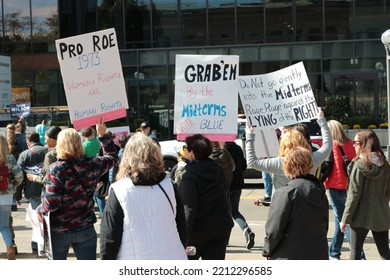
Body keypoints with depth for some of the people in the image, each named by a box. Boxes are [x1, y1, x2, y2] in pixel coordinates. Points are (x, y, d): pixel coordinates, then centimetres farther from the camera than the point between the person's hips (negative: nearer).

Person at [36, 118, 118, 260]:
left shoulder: (56, 169, -18)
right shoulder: (93, 165, -6)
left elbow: (51, 203, -20)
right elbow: (111, 157, 15)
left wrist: (39, 211, -1)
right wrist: (103, 135, 19)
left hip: (59, 232, -2)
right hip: (86, 229, 3)